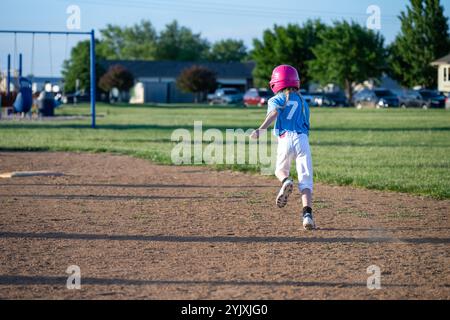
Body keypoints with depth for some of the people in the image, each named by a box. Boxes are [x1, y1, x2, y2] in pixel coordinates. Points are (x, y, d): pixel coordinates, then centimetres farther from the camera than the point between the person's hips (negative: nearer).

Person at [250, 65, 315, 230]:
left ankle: (286, 181, -13)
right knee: (305, 180, 0)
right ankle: (307, 213, -22)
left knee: (280, 170, 23)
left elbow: (274, 113, -10)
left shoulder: (276, 100, 12)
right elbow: (305, 123, 19)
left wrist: (261, 129, -24)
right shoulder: (302, 100, 25)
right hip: (302, 139, 2)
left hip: (285, 139, -2)